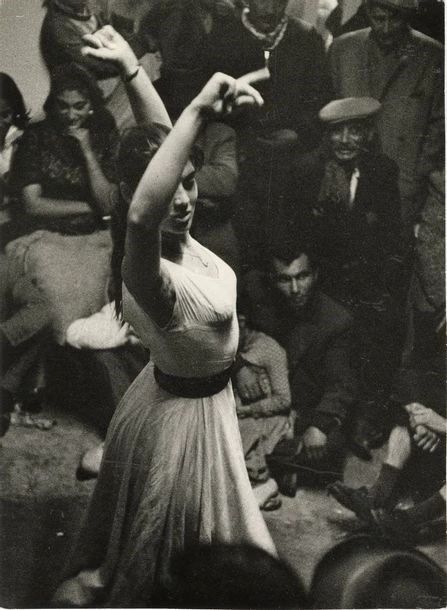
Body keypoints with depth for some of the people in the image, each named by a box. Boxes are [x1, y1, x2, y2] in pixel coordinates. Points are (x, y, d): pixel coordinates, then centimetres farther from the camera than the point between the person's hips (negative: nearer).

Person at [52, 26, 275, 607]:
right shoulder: (149, 274, -35)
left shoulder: (177, 238, -12)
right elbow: (141, 215, -61)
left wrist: (132, 69, 3)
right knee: (181, 560, 17)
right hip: (184, 414, -8)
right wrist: (198, 110, -60)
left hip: (201, 397, 8)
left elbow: (164, 139, 3)